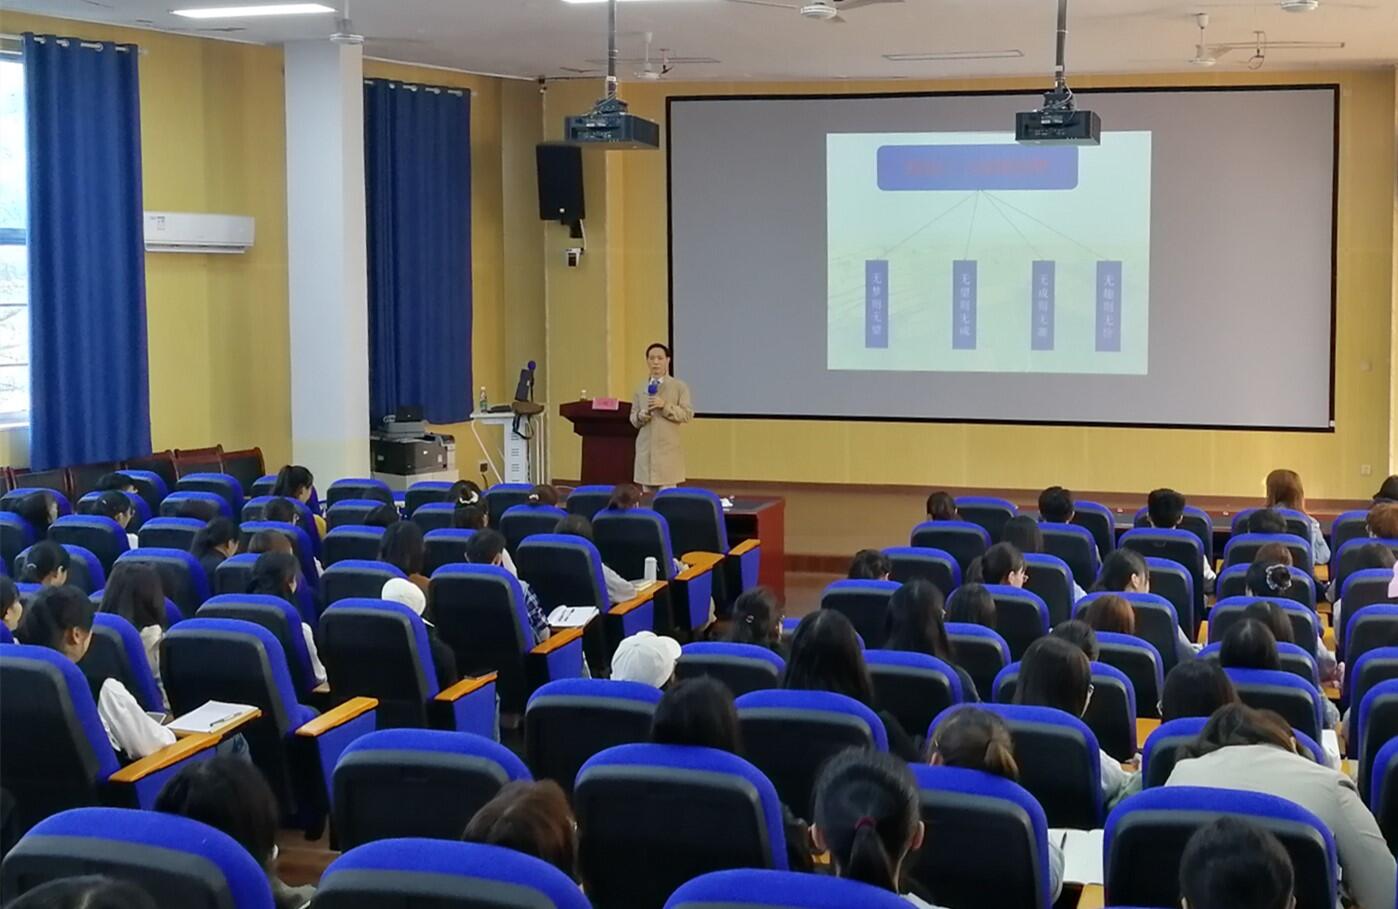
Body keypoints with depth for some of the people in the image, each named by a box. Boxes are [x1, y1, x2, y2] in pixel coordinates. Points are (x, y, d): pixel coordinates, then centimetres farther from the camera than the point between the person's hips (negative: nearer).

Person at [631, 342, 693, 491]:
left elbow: (687, 414, -7)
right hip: (645, 450, 4)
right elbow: (633, 418, 14)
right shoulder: (640, 388, 12)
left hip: (668, 450, -4)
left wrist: (664, 406, -16)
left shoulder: (679, 387, 1)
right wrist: (640, 416, -9)